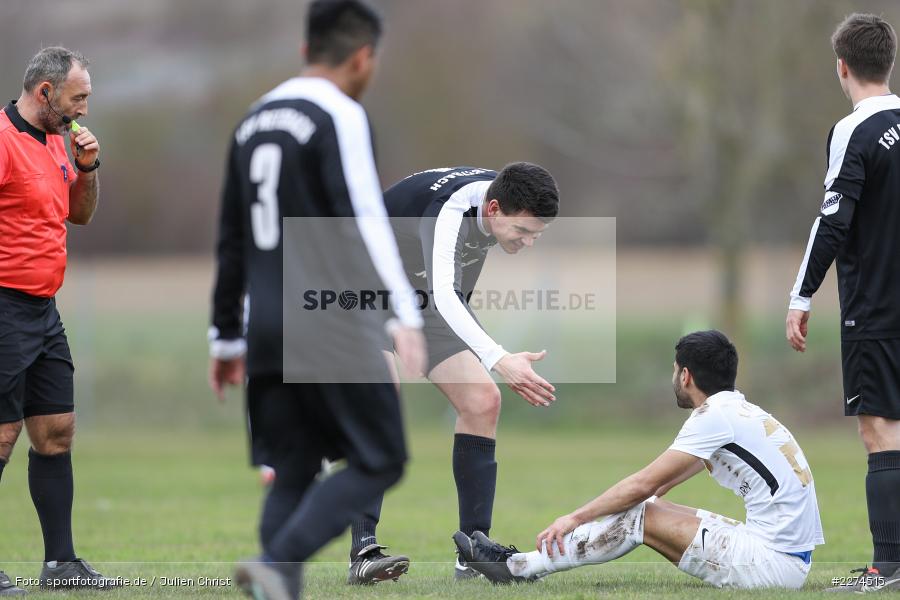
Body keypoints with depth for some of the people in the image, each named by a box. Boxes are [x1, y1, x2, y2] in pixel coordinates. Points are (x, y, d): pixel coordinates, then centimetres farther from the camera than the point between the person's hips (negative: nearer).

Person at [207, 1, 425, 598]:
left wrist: (227, 338, 26)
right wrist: (406, 314, -22)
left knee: (292, 474, 11)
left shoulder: (254, 122, 17)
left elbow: (231, 240, 21)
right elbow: (364, 219, -18)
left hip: (268, 331, 7)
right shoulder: (340, 116, -7)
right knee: (379, 462, -2)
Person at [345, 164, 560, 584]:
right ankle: (363, 550, -30)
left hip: (426, 296, 8)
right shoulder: (449, 210, -39)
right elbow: (442, 296, -54)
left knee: (482, 402, -4)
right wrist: (499, 360, -65)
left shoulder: (508, 201, -13)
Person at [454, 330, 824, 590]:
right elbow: (661, 484, 26)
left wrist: (576, 517, -2)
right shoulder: (738, 411, 18)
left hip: (775, 563, -9)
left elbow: (644, 484, -11)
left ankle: (518, 568, 1)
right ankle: (525, 563, 13)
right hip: (792, 556, 9)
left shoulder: (716, 416, -11)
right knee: (646, 509, 11)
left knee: (639, 516, -7)